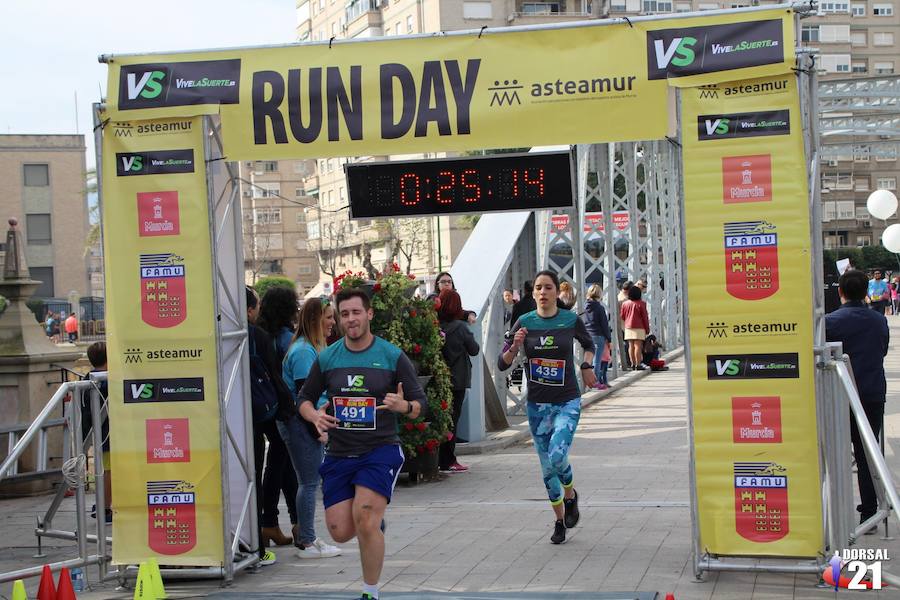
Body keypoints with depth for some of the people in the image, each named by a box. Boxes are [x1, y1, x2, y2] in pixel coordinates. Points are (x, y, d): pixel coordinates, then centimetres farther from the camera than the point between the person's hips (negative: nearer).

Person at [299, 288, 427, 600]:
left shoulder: (393, 356, -3)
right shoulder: (327, 358, 4)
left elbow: (420, 404, 0)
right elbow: (305, 398, 15)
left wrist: (404, 406, -23)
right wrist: (315, 416, -8)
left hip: (381, 449, -3)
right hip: (339, 454, 4)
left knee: (365, 522, -20)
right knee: (341, 532, -1)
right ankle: (374, 520, 35)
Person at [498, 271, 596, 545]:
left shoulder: (571, 320, -3)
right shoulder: (524, 322, -2)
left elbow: (588, 344, 19)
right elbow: (502, 364, -3)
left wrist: (587, 366, 3)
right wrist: (515, 347, -20)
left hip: (567, 402, -2)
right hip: (537, 404, 2)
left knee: (557, 456, -20)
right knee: (547, 466, 7)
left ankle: (570, 495, 12)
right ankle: (559, 520, 24)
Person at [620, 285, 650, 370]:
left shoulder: (625, 303, 4)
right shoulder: (641, 304, -9)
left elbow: (622, 316, 12)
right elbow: (645, 317, -6)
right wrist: (647, 329, 3)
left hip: (628, 327, 5)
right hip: (639, 328, -5)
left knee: (631, 346, 7)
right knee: (638, 346, -6)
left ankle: (633, 364, 9)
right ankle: (638, 364, -10)